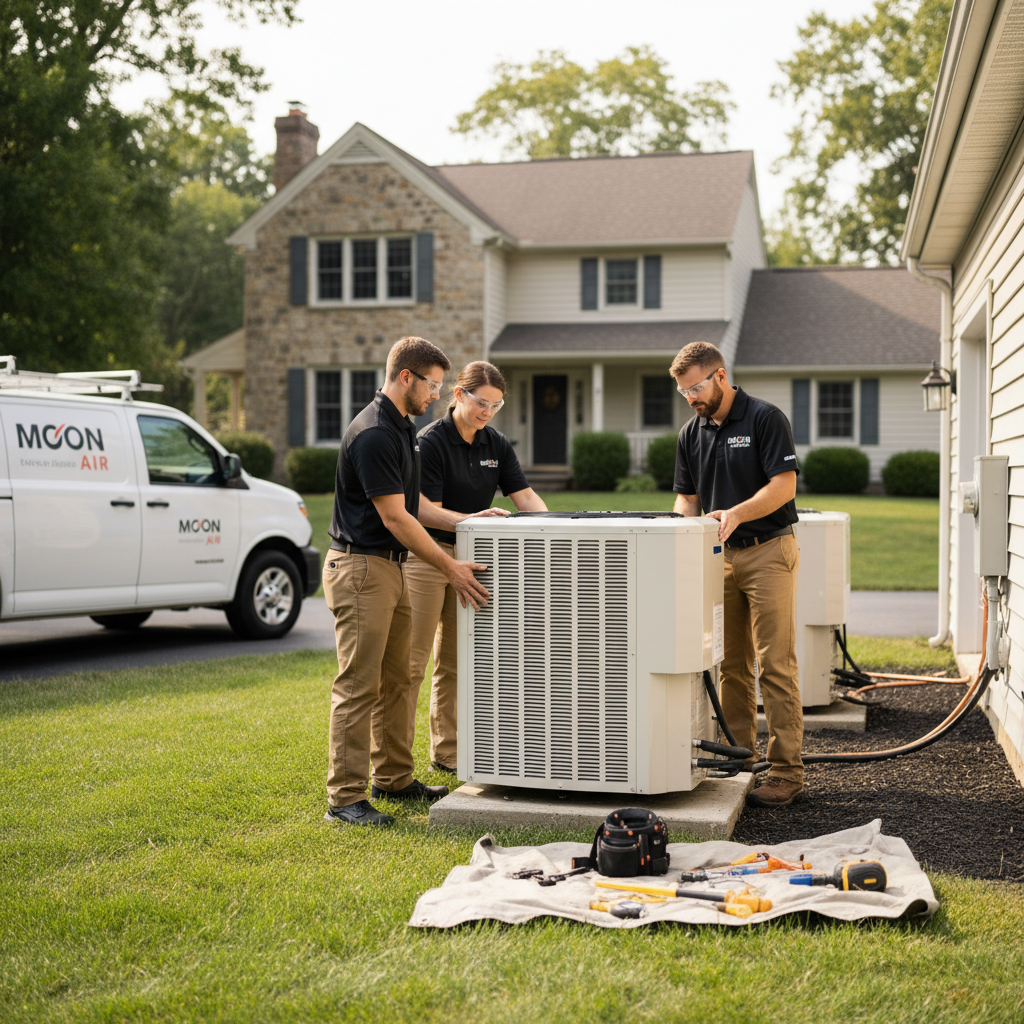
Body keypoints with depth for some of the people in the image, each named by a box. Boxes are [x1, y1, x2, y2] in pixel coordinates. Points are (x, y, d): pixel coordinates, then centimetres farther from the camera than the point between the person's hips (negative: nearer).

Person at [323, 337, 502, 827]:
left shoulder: (402, 427, 13)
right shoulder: (373, 434, -19)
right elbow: (394, 517, -20)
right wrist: (450, 568, -17)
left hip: (390, 566, 10)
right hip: (360, 569, -10)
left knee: (396, 680, 15)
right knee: (358, 685, -7)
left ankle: (394, 778, 26)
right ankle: (345, 797, -2)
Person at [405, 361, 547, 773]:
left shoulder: (496, 445, 6)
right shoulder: (431, 442, -14)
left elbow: (525, 496, 2)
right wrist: (475, 519, -29)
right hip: (426, 554, -6)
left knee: (454, 661, 12)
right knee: (411, 660, -6)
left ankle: (447, 753, 21)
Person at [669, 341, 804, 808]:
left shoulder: (765, 419, -7)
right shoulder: (691, 433, 11)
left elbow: (784, 485, -13)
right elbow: (687, 496, 14)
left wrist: (737, 514, -25)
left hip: (767, 552, -6)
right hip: (719, 556, 6)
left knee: (775, 664, -6)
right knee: (730, 665, 9)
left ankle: (786, 772, -2)